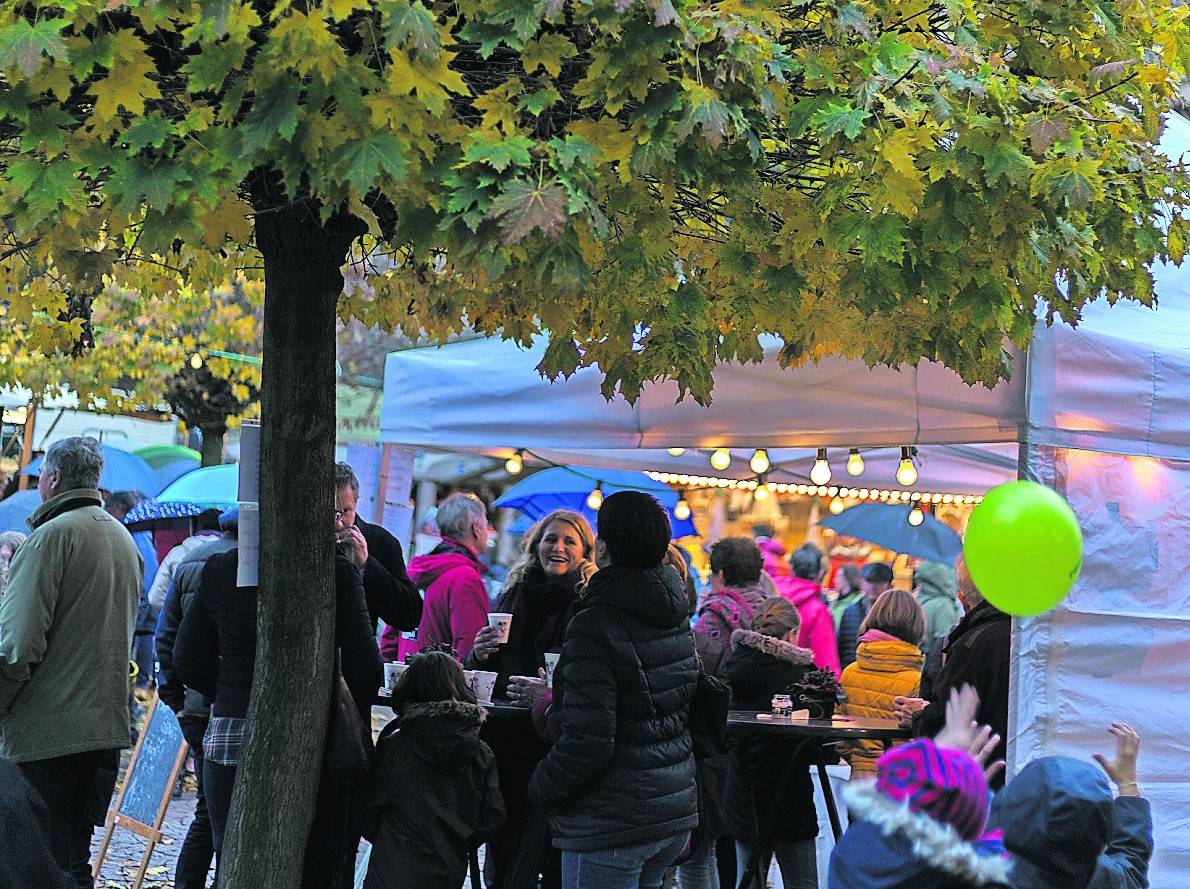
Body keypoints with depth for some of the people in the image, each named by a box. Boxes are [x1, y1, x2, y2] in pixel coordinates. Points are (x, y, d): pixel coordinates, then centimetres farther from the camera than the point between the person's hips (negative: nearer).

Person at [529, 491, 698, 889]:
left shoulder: (595, 626, -19)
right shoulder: (676, 620, 6)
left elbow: (587, 743, -23)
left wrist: (540, 787, -6)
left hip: (612, 825, -8)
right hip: (676, 813, 8)